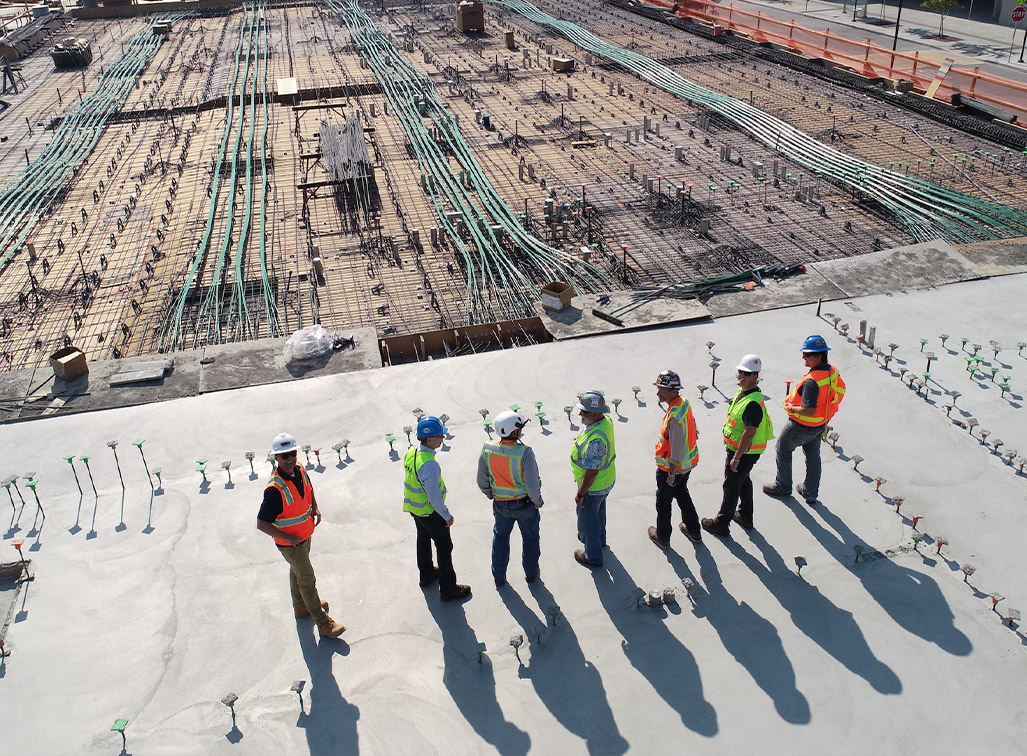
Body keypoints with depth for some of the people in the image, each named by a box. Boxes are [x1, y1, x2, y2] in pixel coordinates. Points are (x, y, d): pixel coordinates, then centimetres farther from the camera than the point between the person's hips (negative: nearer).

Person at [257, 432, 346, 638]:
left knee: (297, 572, 28)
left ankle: (300, 606, 51)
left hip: (305, 535, 8)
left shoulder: (300, 470, -11)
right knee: (308, 580, 5)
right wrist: (288, 537, -25)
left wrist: (315, 508, 1)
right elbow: (261, 524, -31)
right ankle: (323, 623, 19)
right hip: (290, 543, -8)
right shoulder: (275, 489, -35)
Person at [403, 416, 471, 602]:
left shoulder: (410, 453, -8)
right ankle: (448, 589, 21)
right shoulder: (429, 465, -36)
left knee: (423, 540, 28)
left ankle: (426, 574, 50)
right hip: (430, 512, -8)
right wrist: (447, 515, -15)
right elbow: (434, 496, -29)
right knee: (444, 547, 9)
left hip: (414, 508, 8)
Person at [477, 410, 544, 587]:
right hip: (525, 504, -3)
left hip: (501, 505, 3)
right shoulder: (524, 453, -30)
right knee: (530, 538, 23)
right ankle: (531, 572, 40)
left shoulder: (487, 450, -17)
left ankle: (499, 577, 37)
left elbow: (482, 481, -5)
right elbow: (533, 485, -26)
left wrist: (490, 494, 15)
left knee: (500, 537, 25)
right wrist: (538, 501, -7)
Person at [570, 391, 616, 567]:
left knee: (587, 519, 15)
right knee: (599, 511, 32)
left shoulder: (595, 440, -41)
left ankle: (593, 556, 35)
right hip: (607, 480, 9)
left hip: (593, 487, -9)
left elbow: (591, 473, -32)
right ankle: (600, 538, 57)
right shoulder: (606, 420, -11)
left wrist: (580, 494, -19)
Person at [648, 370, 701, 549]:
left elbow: (676, 449, -29)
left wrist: (672, 474, -19)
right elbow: (692, 428, 9)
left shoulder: (674, 418, -35)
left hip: (672, 467, -9)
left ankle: (662, 537, 34)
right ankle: (693, 531, 44)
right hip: (688, 463, 9)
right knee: (682, 494, 28)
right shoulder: (684, 402, -6)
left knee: (663, 501, 14)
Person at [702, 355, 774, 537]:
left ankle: (721, 524, 20)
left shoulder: (753, 403, -31)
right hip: (736, 446, 10)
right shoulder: (742, 391, 0)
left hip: (745, 452, -10)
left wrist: (736, 457, -26)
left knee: (731, 486, 4)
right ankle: (745, 516, 44)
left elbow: (749, 433, -30)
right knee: (743, 481, 25)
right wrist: (728, 437, 24)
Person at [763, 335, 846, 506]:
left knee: (783, 448, 17)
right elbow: (840, 391, 9)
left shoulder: (812, 381, -35)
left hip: (802, 426, -8)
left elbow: (809, 410, -36)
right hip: (820, 425, 8)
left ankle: (782, 486, 31)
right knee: (813, 455, 23)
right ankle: (810, 493, 35)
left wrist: (791, 408, -18)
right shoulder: (833, 371, -8)